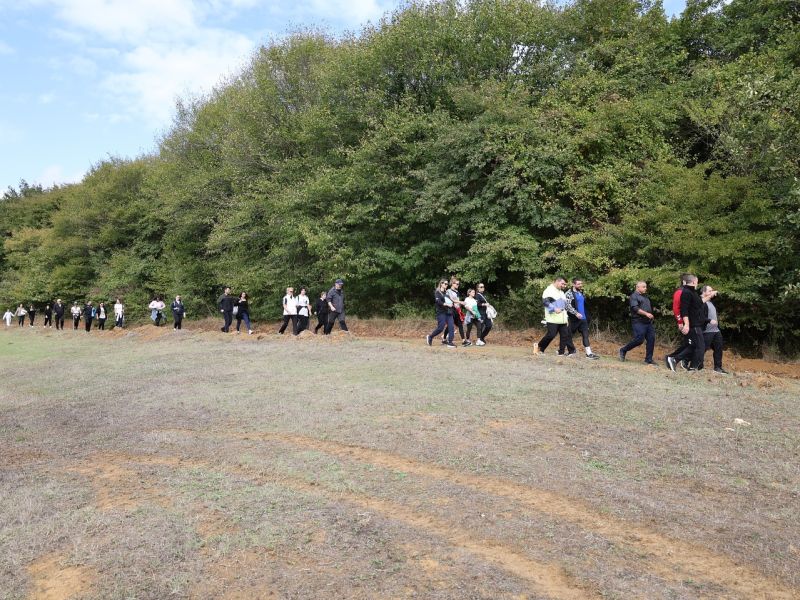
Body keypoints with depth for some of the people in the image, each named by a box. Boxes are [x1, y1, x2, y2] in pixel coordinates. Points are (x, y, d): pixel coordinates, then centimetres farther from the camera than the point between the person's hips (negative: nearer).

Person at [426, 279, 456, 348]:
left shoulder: (447, 292, 17)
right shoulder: (437, 292, -2)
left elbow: (450, 301, 22)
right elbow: (438, 302, -15)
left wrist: (452, 303, 0)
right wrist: (447, 304, -20)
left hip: (449, 312, 6)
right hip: (441, 312, -6)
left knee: (451, 327, -5)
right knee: (440, 328, -7)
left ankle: (450, 342, -3)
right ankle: (430, 337, 16)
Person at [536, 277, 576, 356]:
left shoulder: (561, 292, 24)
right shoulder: (549, 290, -5)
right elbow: (545, 302, -20)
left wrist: (566, 318, 23)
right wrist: (554, 309, -30)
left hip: (562, 319, 9)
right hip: (553, 319, -8)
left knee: (565, 335, 1)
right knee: (551, 335, -11)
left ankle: (561, 352, 5)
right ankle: (540, 348, 6)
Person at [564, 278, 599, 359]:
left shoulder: (581, 292, 14)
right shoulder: (569, 293, -9)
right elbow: (568, 305, -19)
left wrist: (587, 316, 18)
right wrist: (576, 313, -27)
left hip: (583, 318, 6)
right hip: (574, 319, -6)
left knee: (585, 335, -1)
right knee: (569, 335, 4)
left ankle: (589, 353, -4)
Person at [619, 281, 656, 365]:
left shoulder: (645, 296, 22)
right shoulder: (634, 296, -4)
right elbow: (635, 308, -17)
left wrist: (651, 316, 17)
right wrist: (646, 314, -24)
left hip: (648, 322, 8)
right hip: (638, 322, -8)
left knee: (651, 339, -1)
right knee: (639, 340, -13)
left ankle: (648, 359, 4)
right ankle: (623, 350, 7)